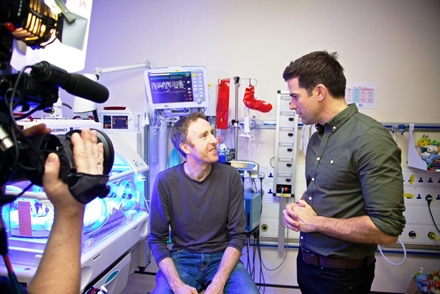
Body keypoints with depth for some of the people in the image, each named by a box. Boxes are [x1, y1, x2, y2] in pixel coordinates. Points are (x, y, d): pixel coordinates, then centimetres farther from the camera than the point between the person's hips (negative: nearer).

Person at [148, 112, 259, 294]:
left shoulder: (230, 176, -8)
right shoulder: (165, 181, -10)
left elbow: (237, 235, -5)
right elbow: (157, 239, -4)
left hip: (222, 257, 1)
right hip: (182, 257, -1)